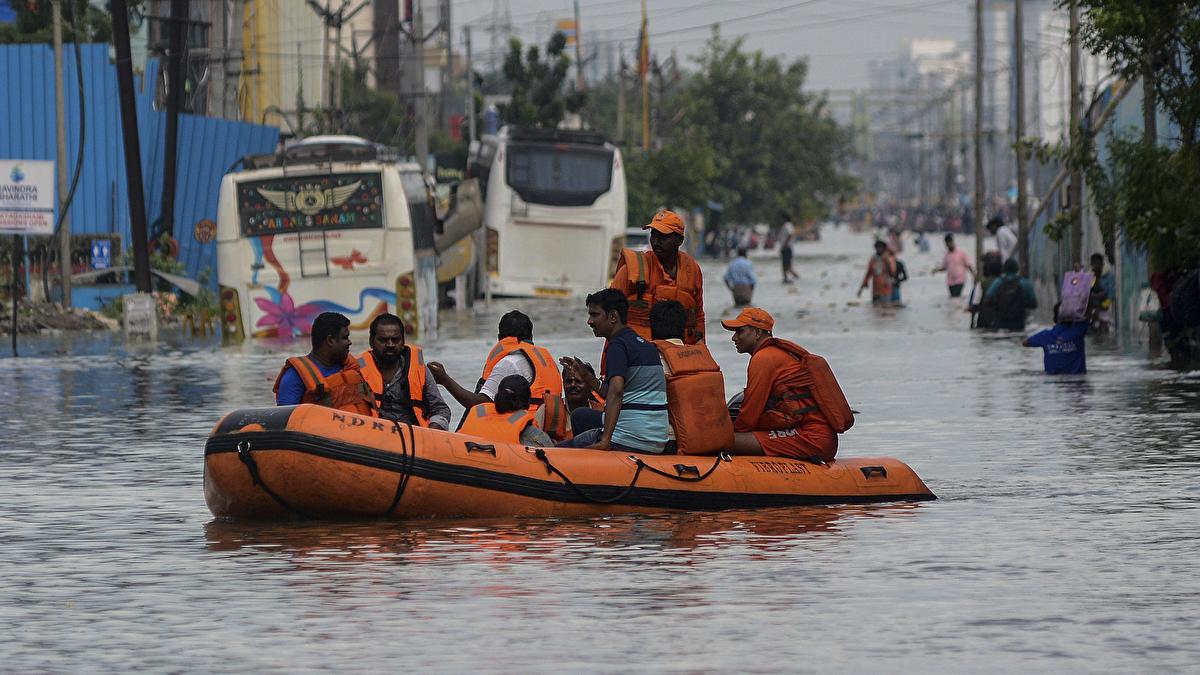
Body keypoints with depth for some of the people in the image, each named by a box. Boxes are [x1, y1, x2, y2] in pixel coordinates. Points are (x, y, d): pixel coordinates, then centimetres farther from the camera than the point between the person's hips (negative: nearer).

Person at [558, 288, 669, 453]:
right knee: (579, 415, 28)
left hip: (628, 443, -9)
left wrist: (605, 441, -34)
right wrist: (583, 374, 25)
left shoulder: (617, 345, -10)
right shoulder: (647, 346, 18)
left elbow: (616, 391, -26)